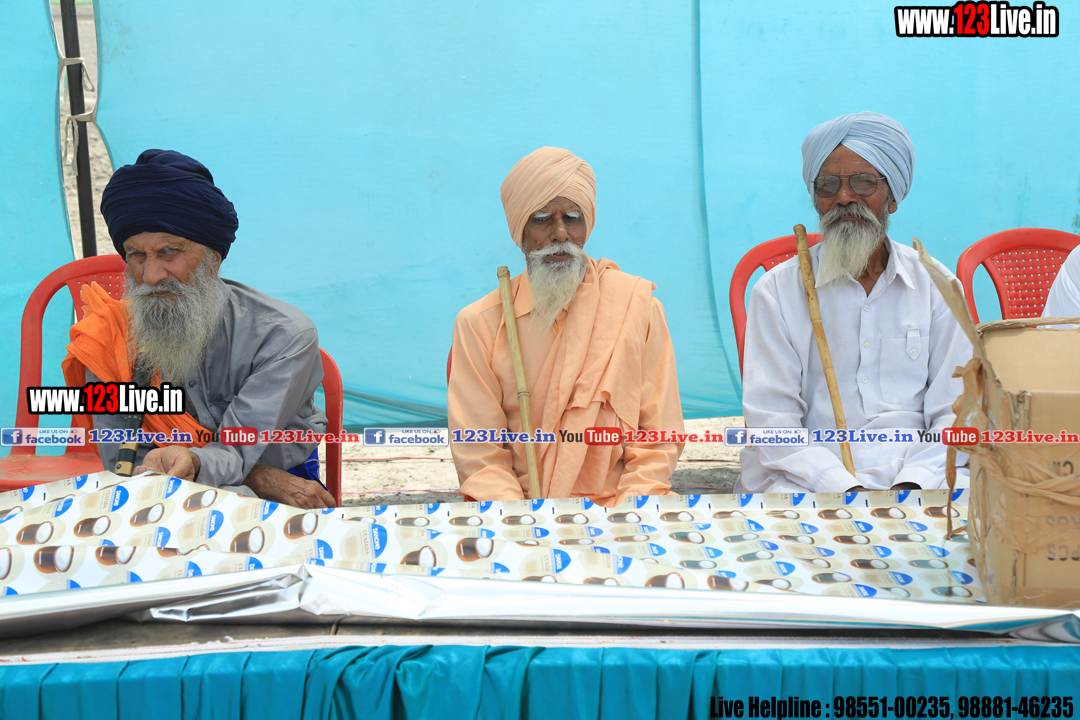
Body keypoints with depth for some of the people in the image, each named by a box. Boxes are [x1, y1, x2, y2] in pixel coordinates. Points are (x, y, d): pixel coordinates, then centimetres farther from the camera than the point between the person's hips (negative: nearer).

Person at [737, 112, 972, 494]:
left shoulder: (936, 286, 10)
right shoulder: (777, 291, 4)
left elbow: (954, 412, 4)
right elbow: (770, 422, -4)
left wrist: (912, 484, -15)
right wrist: (846, 489, -18)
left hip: (918, 476, 2)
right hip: (807, 481, -2)